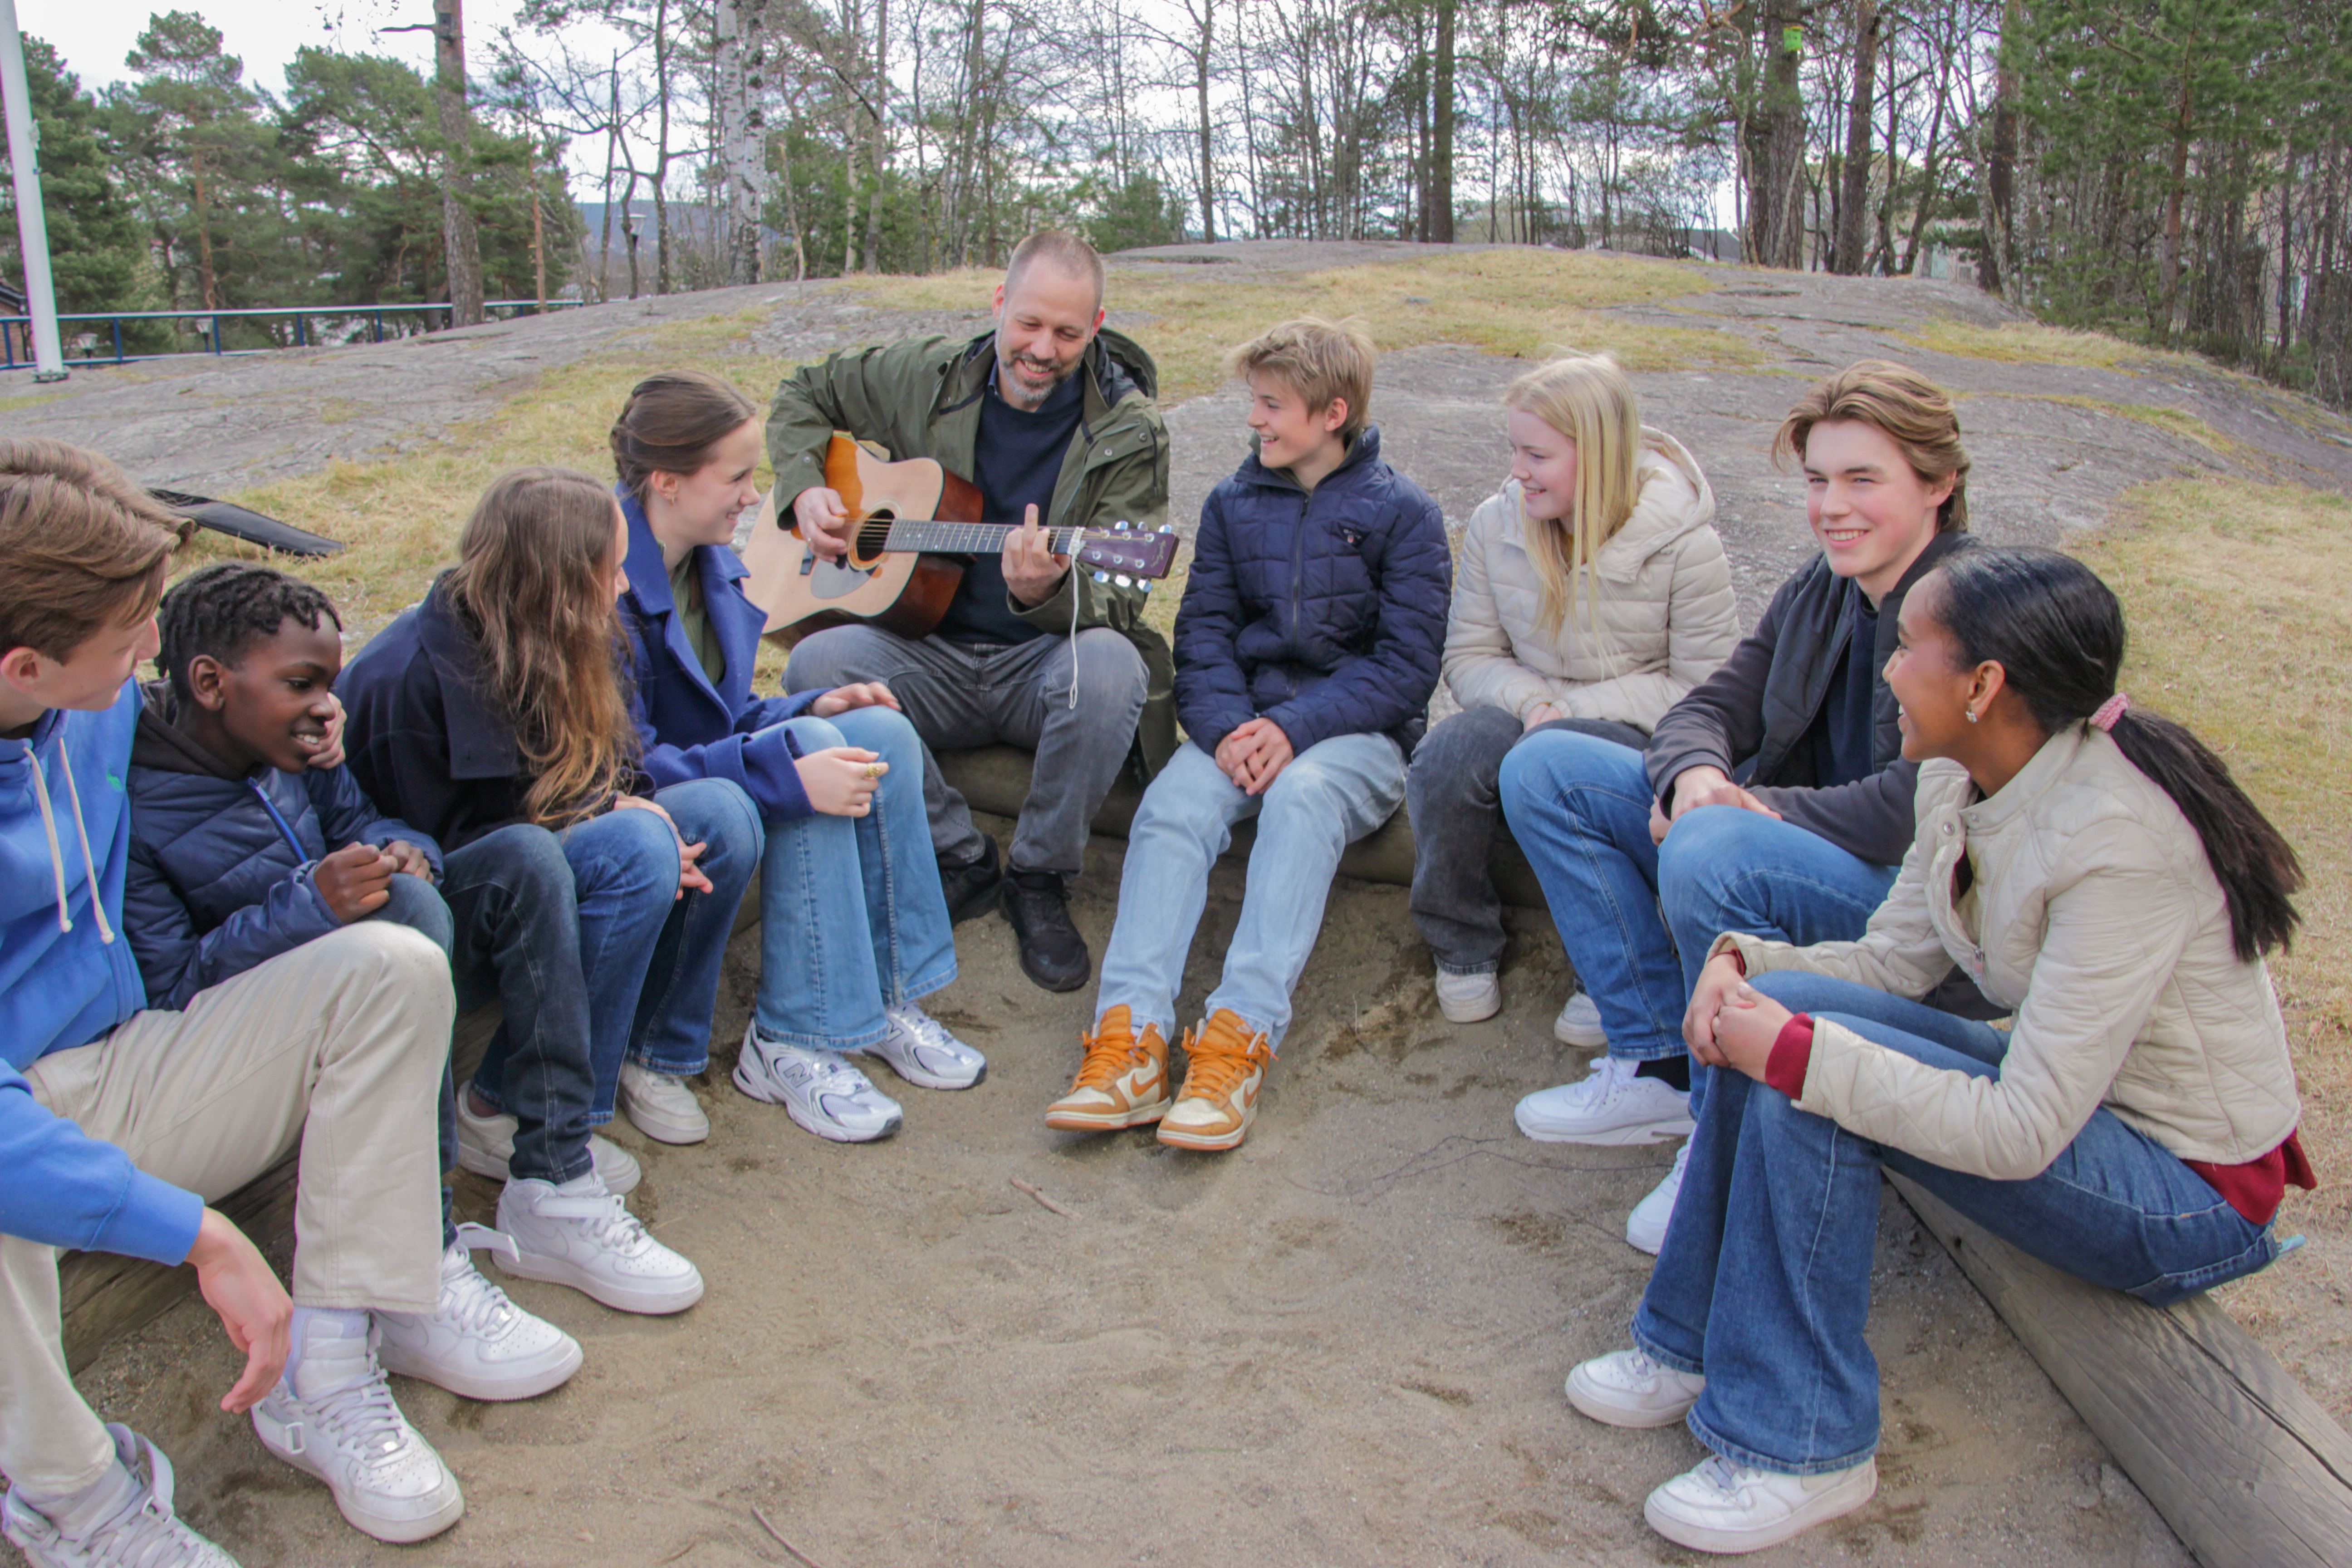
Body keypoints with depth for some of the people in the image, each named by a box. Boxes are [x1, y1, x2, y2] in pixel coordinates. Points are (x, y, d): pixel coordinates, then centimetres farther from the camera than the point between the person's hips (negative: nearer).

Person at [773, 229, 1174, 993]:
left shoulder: (1129, 434, -7)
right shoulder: (930, 377, 2)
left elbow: (1117, 600, -14)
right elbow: (805, 394, 19)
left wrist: (1047, 592, -37)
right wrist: (806, 488, 1)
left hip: (1046, 662, -2)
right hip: (932, 654, 3)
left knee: (1110, 666, -37)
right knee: (817, 662, -26)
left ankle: (1039, 878, -12)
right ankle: (958, 858, -9)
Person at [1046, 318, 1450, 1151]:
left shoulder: (1402, 512, 2)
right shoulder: (1232, 504, 15)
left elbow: (1407, 663, -5)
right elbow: (1203, 631, 8)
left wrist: (1295, 730, -18)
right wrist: (1226, 727, -12)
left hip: (1354, 732, -3)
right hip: (1245, 718, 4)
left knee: (1302, 795, -36)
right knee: (1170, 805, -27)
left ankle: (1240, 1038, -44)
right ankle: (1130, 1039, -38)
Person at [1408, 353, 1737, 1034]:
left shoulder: (1683, 544, -10)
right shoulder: (1496, 523, 2)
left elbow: (1705, 689, -9)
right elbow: (1469, 655, 8)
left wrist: (1570, 709, -18)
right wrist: (1531, 701, -15)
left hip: (1637, 730, -3)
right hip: (1526, 714, 4)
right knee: (1443, 758, -31)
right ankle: (1463, 949, -7)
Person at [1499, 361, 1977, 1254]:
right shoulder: (1818, 592, 8)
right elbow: (1713, 705, 7)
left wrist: (1762, 808, -22)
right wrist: (1696, 772, -16)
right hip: (1784, 844, 9)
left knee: (1710, 854, -38)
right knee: (1543, 768, -1)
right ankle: (1659, 1068, -4)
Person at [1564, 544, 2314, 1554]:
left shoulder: (2121, 845, -31)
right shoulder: (1964, 778, -5)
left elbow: (2020, 1133, -31)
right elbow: (1895, 959, 4)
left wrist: (1798, 1049, -31)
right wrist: (1746, 960, -14)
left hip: (2196, 1193, -8)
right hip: (2072, 1086, 8)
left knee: (1804, 1069, -25)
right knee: (1774, 1010, -10)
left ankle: (1800, 1447, -9)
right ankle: (1697, 1347, 3)